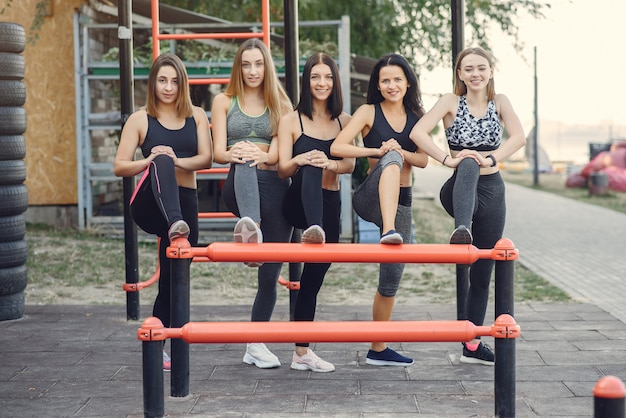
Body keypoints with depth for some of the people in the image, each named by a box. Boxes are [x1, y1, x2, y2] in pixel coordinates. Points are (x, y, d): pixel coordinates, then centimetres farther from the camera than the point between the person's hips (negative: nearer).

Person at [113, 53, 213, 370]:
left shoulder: (196, 116, 10)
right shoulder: (140, 119, 4)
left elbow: (206, 158, -2)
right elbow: (119, 167, 0)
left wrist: (177, 161, -22)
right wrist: (151, 161, -20)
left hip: (185, 204, 3)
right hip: (149, 204, -3)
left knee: (172, 280, 6)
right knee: (162, 161, -35)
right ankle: (175, 226, -61)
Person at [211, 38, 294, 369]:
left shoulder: (281, 105, 16)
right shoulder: (224, 101, 14)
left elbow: (280, 153, 2)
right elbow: (218, 152, 2)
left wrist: (261, 156, -20)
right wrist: (233, 155, -20)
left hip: (276, 186, 2)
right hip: (238, 186, -2)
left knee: (270, 273, 0)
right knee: (244, 167, -40)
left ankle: (256, 345, 14)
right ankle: (250, 230, -70)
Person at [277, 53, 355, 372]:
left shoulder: (344, 121, 9)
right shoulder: (291, 121, 1)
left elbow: (350, 164, -2)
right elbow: (282, 169, -4)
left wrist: (330, 164, -24)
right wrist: (300, 161, -26)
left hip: (330, 204, 4)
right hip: (298, 202, -4)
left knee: (314, 276, 7)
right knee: (310, 172, -37)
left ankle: (302, 352, 15)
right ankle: (313, 230, -68)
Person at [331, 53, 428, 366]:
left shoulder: (415, 117, 12)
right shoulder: (369, 112, -1)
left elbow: (423, 160, 4)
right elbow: (337, 147, -12)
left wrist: (401, 151, -16)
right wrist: (378, 151, -20)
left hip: (401, 203, 5)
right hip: (370, 198, -5)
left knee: (392, 278, 7)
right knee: (391, 160, -37)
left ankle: (378, 349, 20)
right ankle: (388, 231, -57)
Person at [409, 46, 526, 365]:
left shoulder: (500, 102, 4)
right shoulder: (451, 101, -3)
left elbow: (519, 137, -11)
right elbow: (418, 132, -17)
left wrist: (491, 159, -27)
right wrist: (448, 159, -28)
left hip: (492, 190, 4)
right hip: (460, 191, -4)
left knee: (483, 271, 8)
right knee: (468, 166, -40)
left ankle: (472, 345, 18)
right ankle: (462, 229, -65)